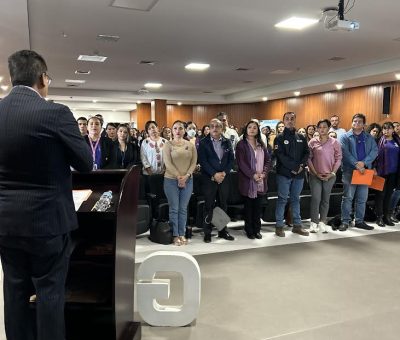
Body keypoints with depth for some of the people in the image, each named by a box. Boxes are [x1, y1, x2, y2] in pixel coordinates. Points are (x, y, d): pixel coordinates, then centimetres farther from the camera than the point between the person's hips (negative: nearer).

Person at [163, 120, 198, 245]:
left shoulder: (190, 145, 6)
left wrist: (186, 176, -12)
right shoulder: (168, 145, -2)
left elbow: (194, 162, 1)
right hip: (171, 180, -2)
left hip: (187, 180, 2)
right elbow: (168, 163, -9)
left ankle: (182, 234, 18)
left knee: (183, 209, 8)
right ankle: (175, 235, 12)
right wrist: (178, 177, -15)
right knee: (174, 208, 3)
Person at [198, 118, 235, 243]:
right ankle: (207, 233, 11)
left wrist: (224, 173, -9)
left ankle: (223, 231, 21)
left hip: (224, 178, 3)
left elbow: (231, 159, 6)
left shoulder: (227, 142, 9)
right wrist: (214, 174, -15)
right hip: (209, 179, -3)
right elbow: (202, 161, -9)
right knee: (209, 206, 2)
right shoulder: (203, 142, -2)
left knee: (223, 205, 10)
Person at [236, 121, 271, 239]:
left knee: (257, 206, 8)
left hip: (261, 180, 4)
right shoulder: (241, 144, -1)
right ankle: (249, 230, 13)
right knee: (248, 206, 4)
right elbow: (241, 163, -9)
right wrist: (253, 175, -17)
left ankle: (257, 229, 18)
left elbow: (268, 160, 9)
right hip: (247, 180, -4)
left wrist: (263, 173, -7)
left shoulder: (261, 144, 13)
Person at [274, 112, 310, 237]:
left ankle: (297, 225, 18)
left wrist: (301, 165, -11)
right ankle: (279, 226, 6)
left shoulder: (301, 138, 13)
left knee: (296, 199, 11)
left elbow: (306, 153, 7)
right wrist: (294, 167, -17)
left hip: (299, 174, 4)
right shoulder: (279, 138, -1)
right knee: (282, 199, 0)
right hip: (284, 174, -4)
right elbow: (280, 155, -12)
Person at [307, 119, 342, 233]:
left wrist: (332, 173, -6)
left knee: (325, 199, 7)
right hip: (315, 175, -1)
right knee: (315, 199, -4)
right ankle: (314, 222, 5)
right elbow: (309, 159, -1)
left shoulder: (335, 142, 2)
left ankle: (322, 222, 15)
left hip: (330, 175, 1)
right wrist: (316, 173, -7)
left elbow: (338, 159, 2)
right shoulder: (312, 142, 0)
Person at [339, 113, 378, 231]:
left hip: (365, 170, 4)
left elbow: (374, 151, 0)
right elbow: (345, 153, -9)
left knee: (362, 198, 9)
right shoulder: (345, 137, 2)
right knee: (347, 197, -1)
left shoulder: (369, 138, 12)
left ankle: (359, 221, 19)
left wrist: (364, 163, -15)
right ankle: (345, 221, 4)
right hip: (349, 170, -3)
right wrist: (356, 165, -18)